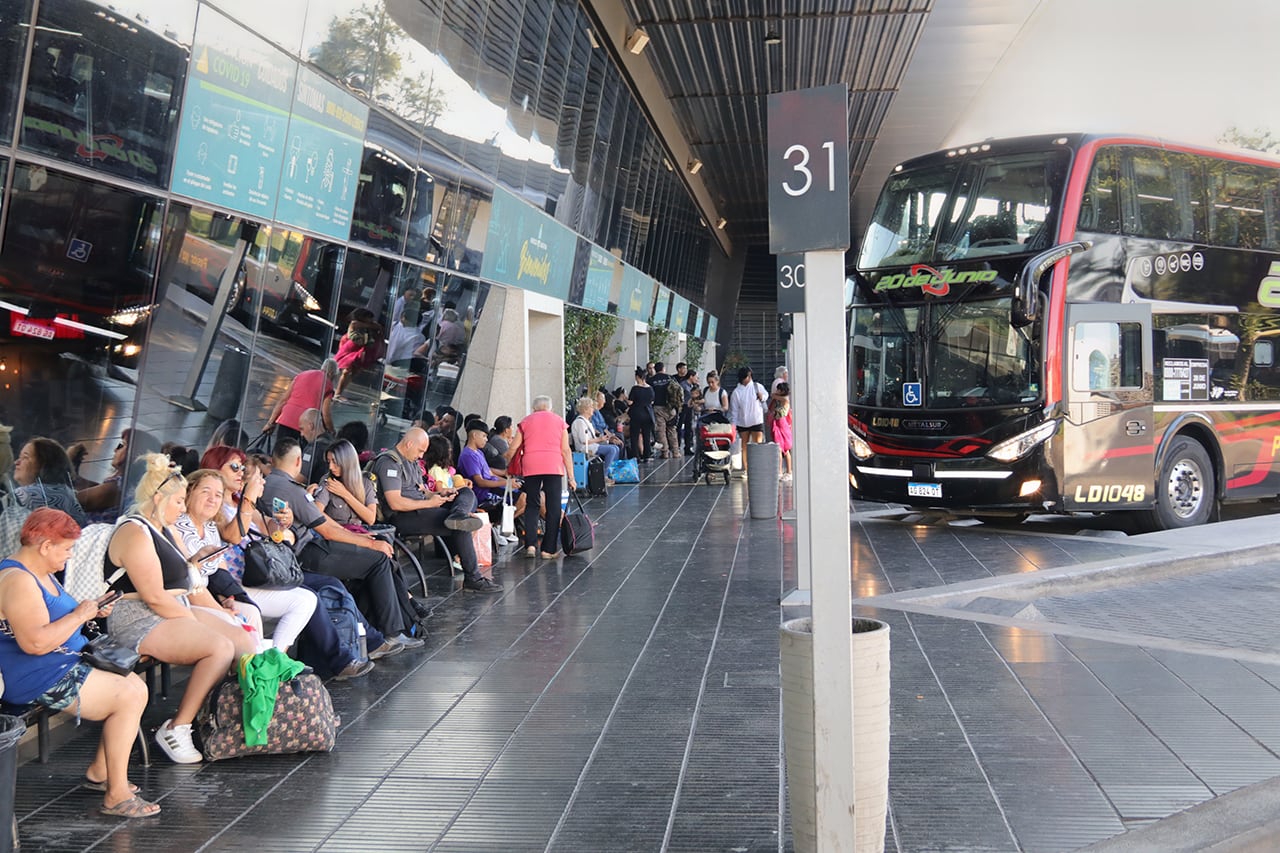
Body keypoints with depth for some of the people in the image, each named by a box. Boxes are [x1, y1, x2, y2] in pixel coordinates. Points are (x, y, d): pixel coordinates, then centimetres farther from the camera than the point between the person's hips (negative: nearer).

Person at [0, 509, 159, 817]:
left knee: (135, 686, 5)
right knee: (129, 696, -16)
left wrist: (91, 612, 6)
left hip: (66, 664, 11)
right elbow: (36, 642, -32)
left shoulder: (41, 574, 12)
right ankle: (116, 796, -9)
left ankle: (99, 772, 16)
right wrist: (79, 615, -20)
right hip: (40, 679, -11)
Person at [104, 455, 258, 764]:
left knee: (246, 641, -8)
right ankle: (176, 729, -18)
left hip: (176, 612, 10)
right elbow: (155, 597, -20)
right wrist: (198, 624, -15)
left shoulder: (163, 530, 19)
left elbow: (191, 584, 18)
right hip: (140, 621, -10)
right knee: (220, 647, -28)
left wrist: (225, 618, 8)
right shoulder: (135, 533, -13)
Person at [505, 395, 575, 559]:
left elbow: (513, 449, 9)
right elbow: (566, 450, 7)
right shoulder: (559, 421, 14)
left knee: (532, 505, 12)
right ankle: (549, 549, 4)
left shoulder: (526, 421, 15)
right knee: (553, 508, 3)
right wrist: (571, 477, 7)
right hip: (553, 466, -1)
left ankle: (530, 544, 0)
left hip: (530, 466, 1)